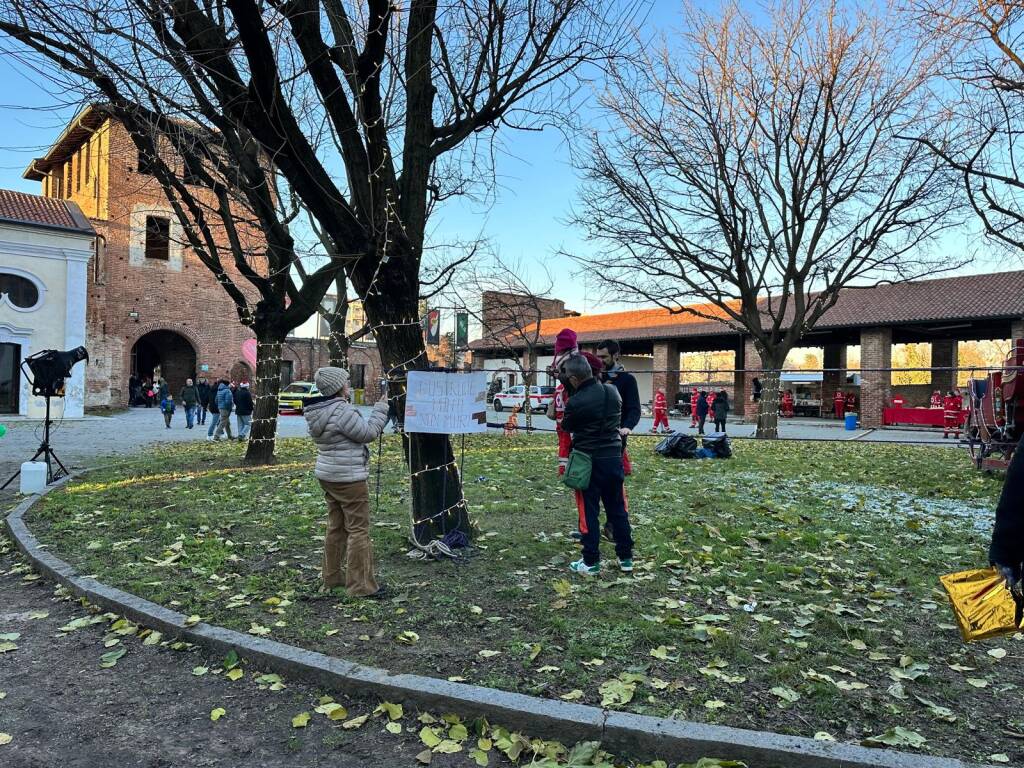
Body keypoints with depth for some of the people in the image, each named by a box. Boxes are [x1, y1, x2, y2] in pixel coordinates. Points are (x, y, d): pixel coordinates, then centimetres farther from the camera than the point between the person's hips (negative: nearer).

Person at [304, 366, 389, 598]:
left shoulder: (317, 412, 8)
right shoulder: (342, 411, -23)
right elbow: (368, 433, -16)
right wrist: (381, 408, -7)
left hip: (327, 476, 10)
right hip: (348, 478, -10)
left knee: (336, 527, 19)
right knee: (359, 530, -3)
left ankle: (332, 576, 29)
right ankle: (361, 585, 1)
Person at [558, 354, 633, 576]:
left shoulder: (575, 402, -19)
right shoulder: (613, 391, -2)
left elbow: (567, 426, -1)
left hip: (588, 461, -5)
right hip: (614, 457, 5)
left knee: (589, 512, 5)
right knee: (618, 509, 14)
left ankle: (591, 562, 11)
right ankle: (626, 558, 21)